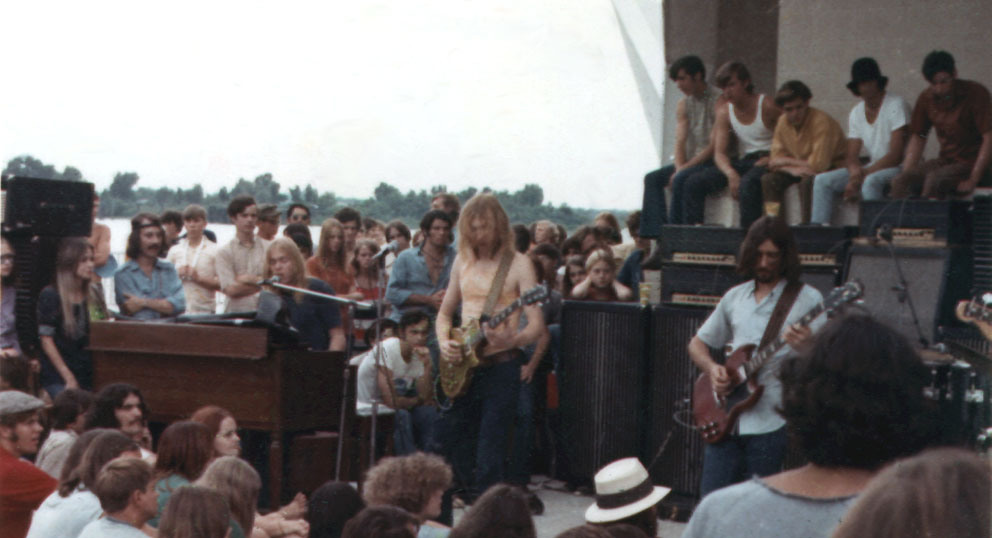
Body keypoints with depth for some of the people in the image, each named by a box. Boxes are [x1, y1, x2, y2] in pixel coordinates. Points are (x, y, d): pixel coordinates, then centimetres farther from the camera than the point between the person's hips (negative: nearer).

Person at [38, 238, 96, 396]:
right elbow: (46, 340, -7)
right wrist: (69, 378, -9)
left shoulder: (90, 297, 13)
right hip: (57, 379, -5)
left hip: (86, 376, 5)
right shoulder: (50, 295, -4)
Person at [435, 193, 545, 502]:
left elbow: (536, 326, -11)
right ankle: (474, 493, 25)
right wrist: (445, 343, 0)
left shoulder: (517, 264, -5)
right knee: (450, 436, 7)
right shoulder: (463, 261, 11)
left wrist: (511, 341, -31)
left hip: (500, 364, -5)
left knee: (490, 450, -6)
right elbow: (445, 312, 19)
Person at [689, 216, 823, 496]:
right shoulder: (734, 297, 15)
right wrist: (712, 368, 1)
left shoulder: (807, 299, 0)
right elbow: (697, 343, 22)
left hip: (770, 422, -4)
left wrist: (807, 348, -28)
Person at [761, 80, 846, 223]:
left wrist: (788, 161, -16)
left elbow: (818, 166, -29)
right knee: (768, 179, -15)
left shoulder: (822, 121, -25)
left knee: (807, 181, -36)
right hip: (801, 168, 6)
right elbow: (775, 160, -3)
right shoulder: (782, 122, -4)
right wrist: (793, 169, -25)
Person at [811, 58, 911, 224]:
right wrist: (855, 174, -19)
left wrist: (863, 175, -21)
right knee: (822, 180, -8)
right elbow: (852, 157, 6)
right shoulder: (856, 113, 9)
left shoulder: (896, 105, -12)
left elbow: (896, 156, -18)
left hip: (898, 168, -7)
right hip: (871, 168, 7)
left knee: (870, 182, -38)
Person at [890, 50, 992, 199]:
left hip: (971, 162, -5)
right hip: (945, 160, 5)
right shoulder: (926, 98, 5)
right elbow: (918, 138, 10)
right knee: (899, 181, -21)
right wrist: (906, 174, -4)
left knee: (934, 179, -34)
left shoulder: (976, 93, -12)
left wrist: (973, 180, -21)